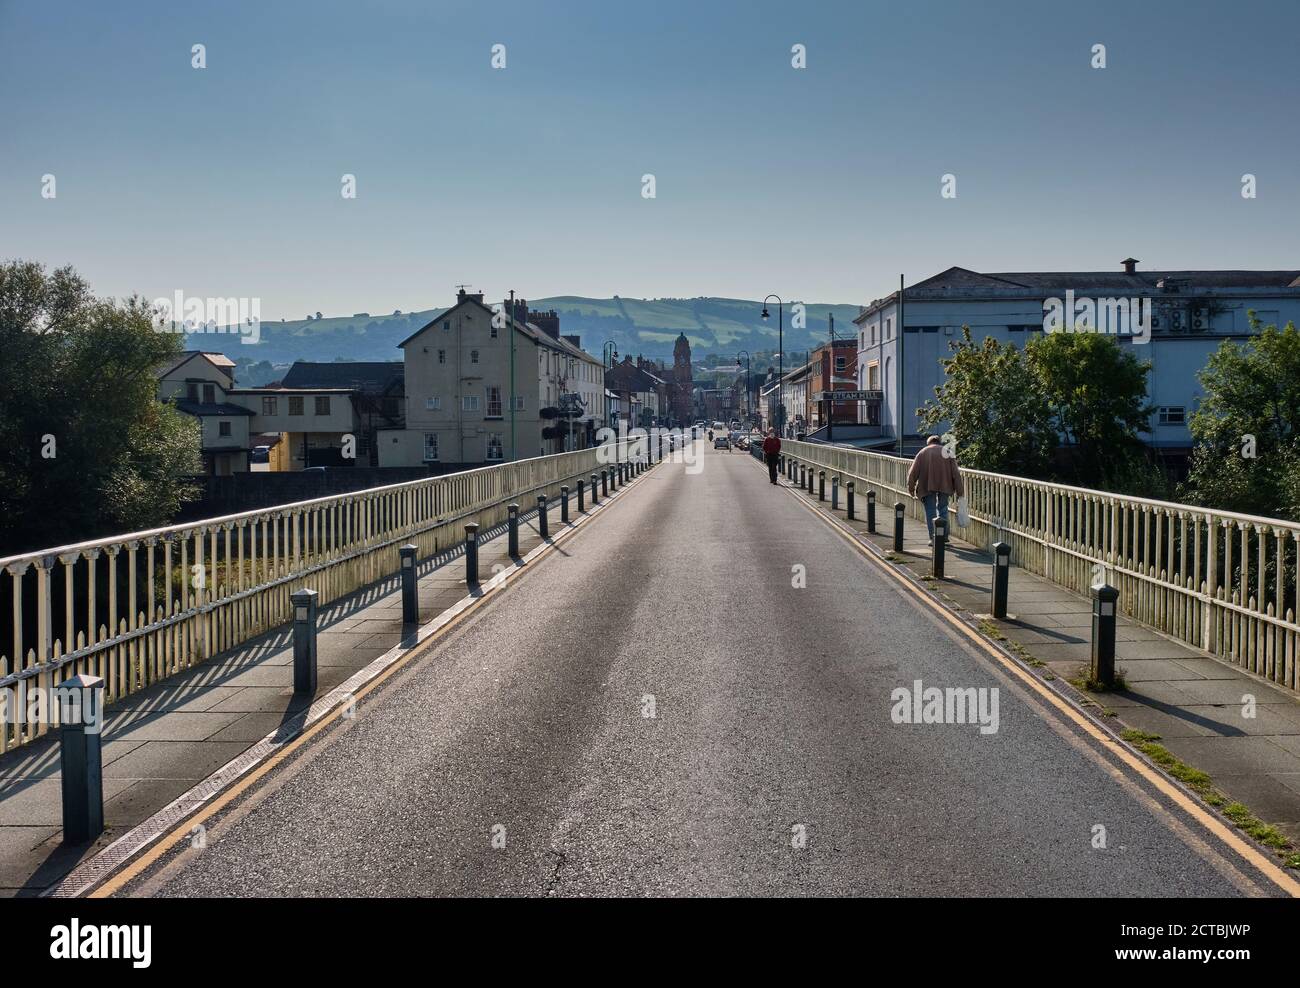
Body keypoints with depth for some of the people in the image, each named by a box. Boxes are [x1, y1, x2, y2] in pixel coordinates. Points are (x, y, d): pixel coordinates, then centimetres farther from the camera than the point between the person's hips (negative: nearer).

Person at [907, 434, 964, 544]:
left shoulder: (922, 453, 8)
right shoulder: (946, 452, 9)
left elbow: (913, 472, 4)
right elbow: (955, 473, 4)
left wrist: (911, 488, 11)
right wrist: (959, 490, 6)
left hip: (927, 486, -1)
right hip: (944, 486, 1)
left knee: (930, 511, 4)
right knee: (942, 509, 15)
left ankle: (933, 538, -1)